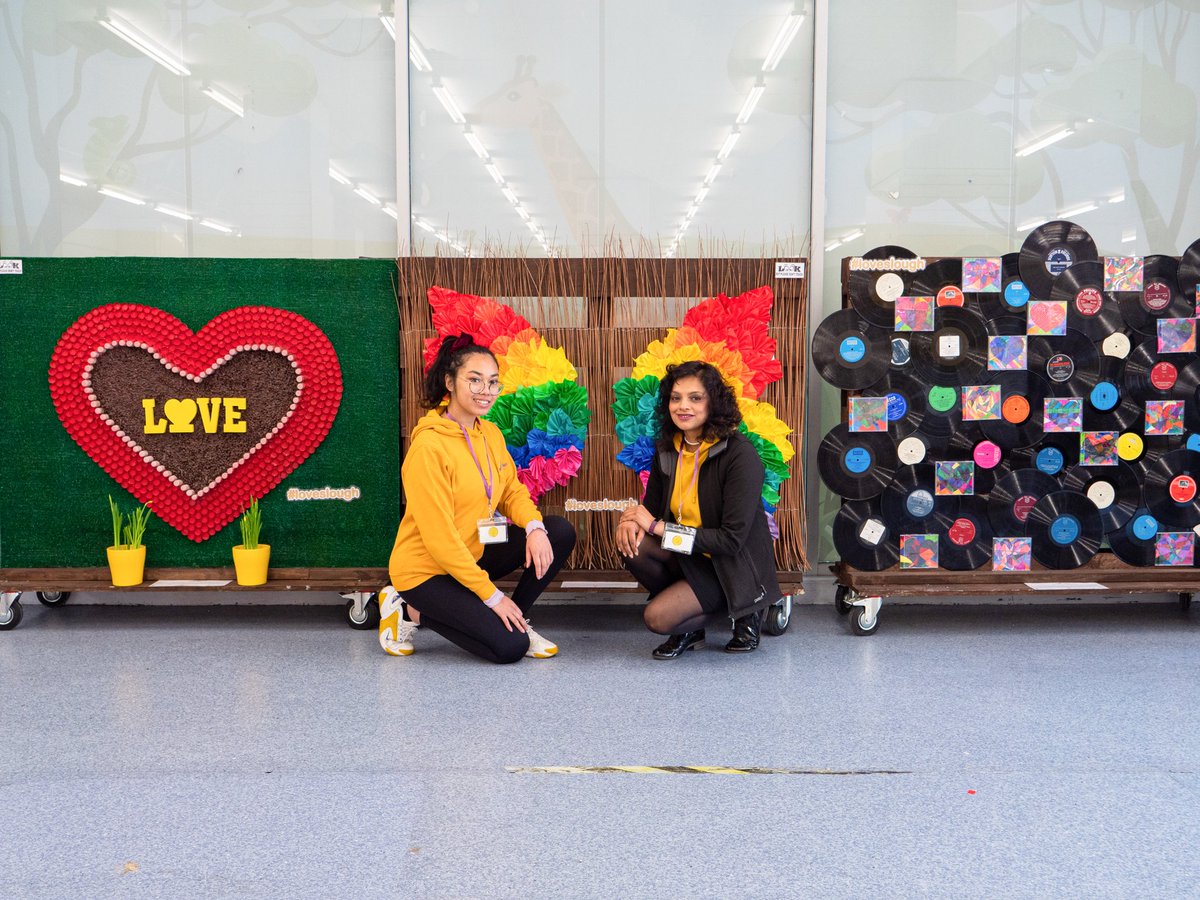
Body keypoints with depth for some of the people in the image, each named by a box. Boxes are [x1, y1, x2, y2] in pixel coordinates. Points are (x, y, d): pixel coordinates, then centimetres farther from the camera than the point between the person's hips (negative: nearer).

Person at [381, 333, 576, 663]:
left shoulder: (490, 433, 1)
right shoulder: (429, 445, -23)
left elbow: (512, 490, 6)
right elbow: (439, 537, -24)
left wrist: (535, 527, -18)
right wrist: (492, 595, -21)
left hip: (473, 554, 8)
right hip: (426, 571, -8)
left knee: (560, 532, -6)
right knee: (509, 647, -17)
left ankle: (515, 620, 7)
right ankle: (410, 611, 1)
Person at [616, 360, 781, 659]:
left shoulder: (740, 454, -20)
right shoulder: (668, 450, 0)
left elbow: (732, 539, -23)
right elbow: (652, 507, 9)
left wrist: (658, 527, -21)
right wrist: (632, 520, -18)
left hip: (734, 568, -6)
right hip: (689, 558, 6)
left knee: (658, 617, -23)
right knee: (632, 543, -22)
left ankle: (742, 612, 4)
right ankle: (689, 627, 1)